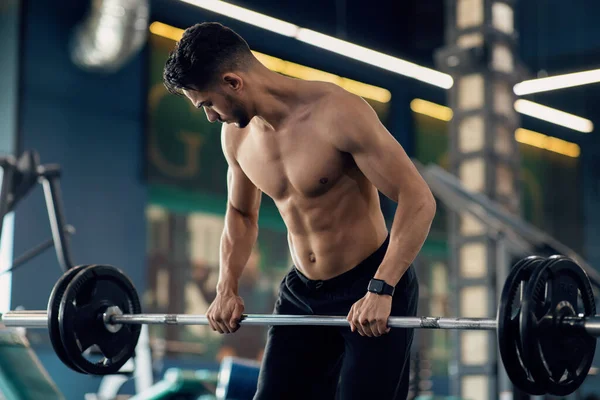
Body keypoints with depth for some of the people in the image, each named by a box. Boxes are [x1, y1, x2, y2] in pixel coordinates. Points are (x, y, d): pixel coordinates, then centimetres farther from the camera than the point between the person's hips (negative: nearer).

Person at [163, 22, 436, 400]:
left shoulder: (338, 114, -22)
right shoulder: (236, 134, -1)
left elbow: (418, 199, -23)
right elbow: (241, 214, 17)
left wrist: (381, 290, -30)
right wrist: (227, 288, 4)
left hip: (374, 289, -6)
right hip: (301, 293, 7)